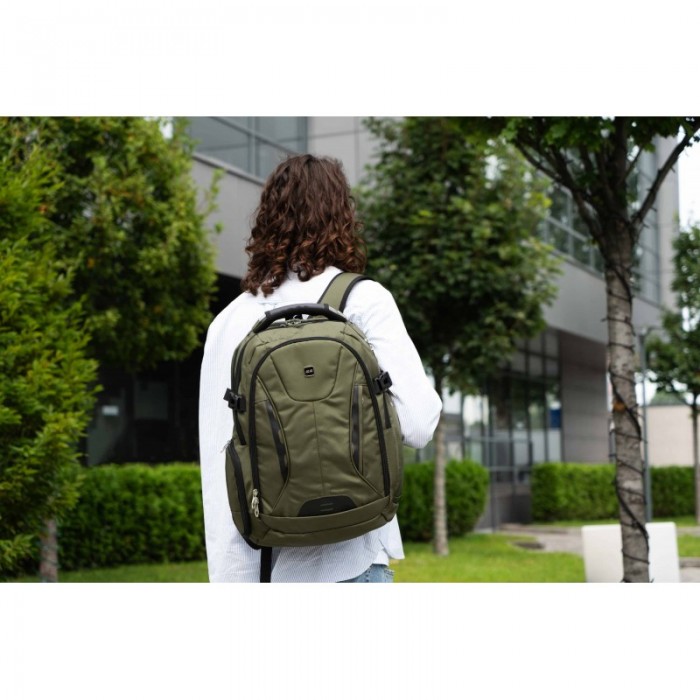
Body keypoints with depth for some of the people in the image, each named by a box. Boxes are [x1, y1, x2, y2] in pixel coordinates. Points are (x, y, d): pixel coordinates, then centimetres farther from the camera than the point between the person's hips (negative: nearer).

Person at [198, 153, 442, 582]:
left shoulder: (230, 321, 5)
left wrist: (231, 579, 4)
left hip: (261, 562, 4)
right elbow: (417, 424, -12)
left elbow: (217, 462, 1)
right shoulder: (364, 300, -4)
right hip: (345, 560, -4)